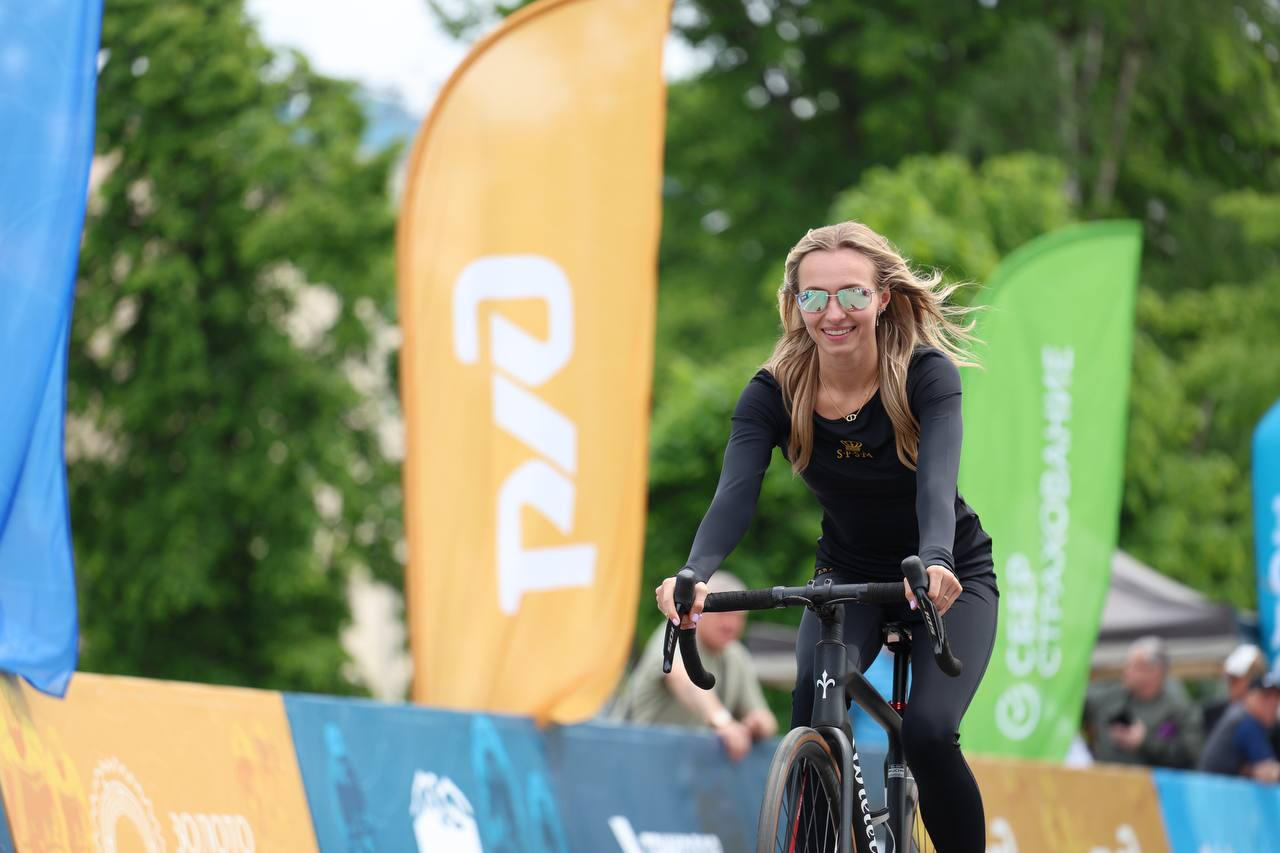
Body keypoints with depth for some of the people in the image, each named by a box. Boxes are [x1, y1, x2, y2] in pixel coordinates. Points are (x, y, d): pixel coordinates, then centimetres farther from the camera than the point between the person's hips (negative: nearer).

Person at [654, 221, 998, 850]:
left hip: (948, 578, -2)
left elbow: (937, 481, -39)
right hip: (848, 575, 2)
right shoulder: (774, 393, -17)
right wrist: (695, 574, -52)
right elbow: (735, 493, -31)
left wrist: (934, 563, -60)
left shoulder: (926, 374, -24)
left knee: (928, 733, -24)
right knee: (814, 703, -28)